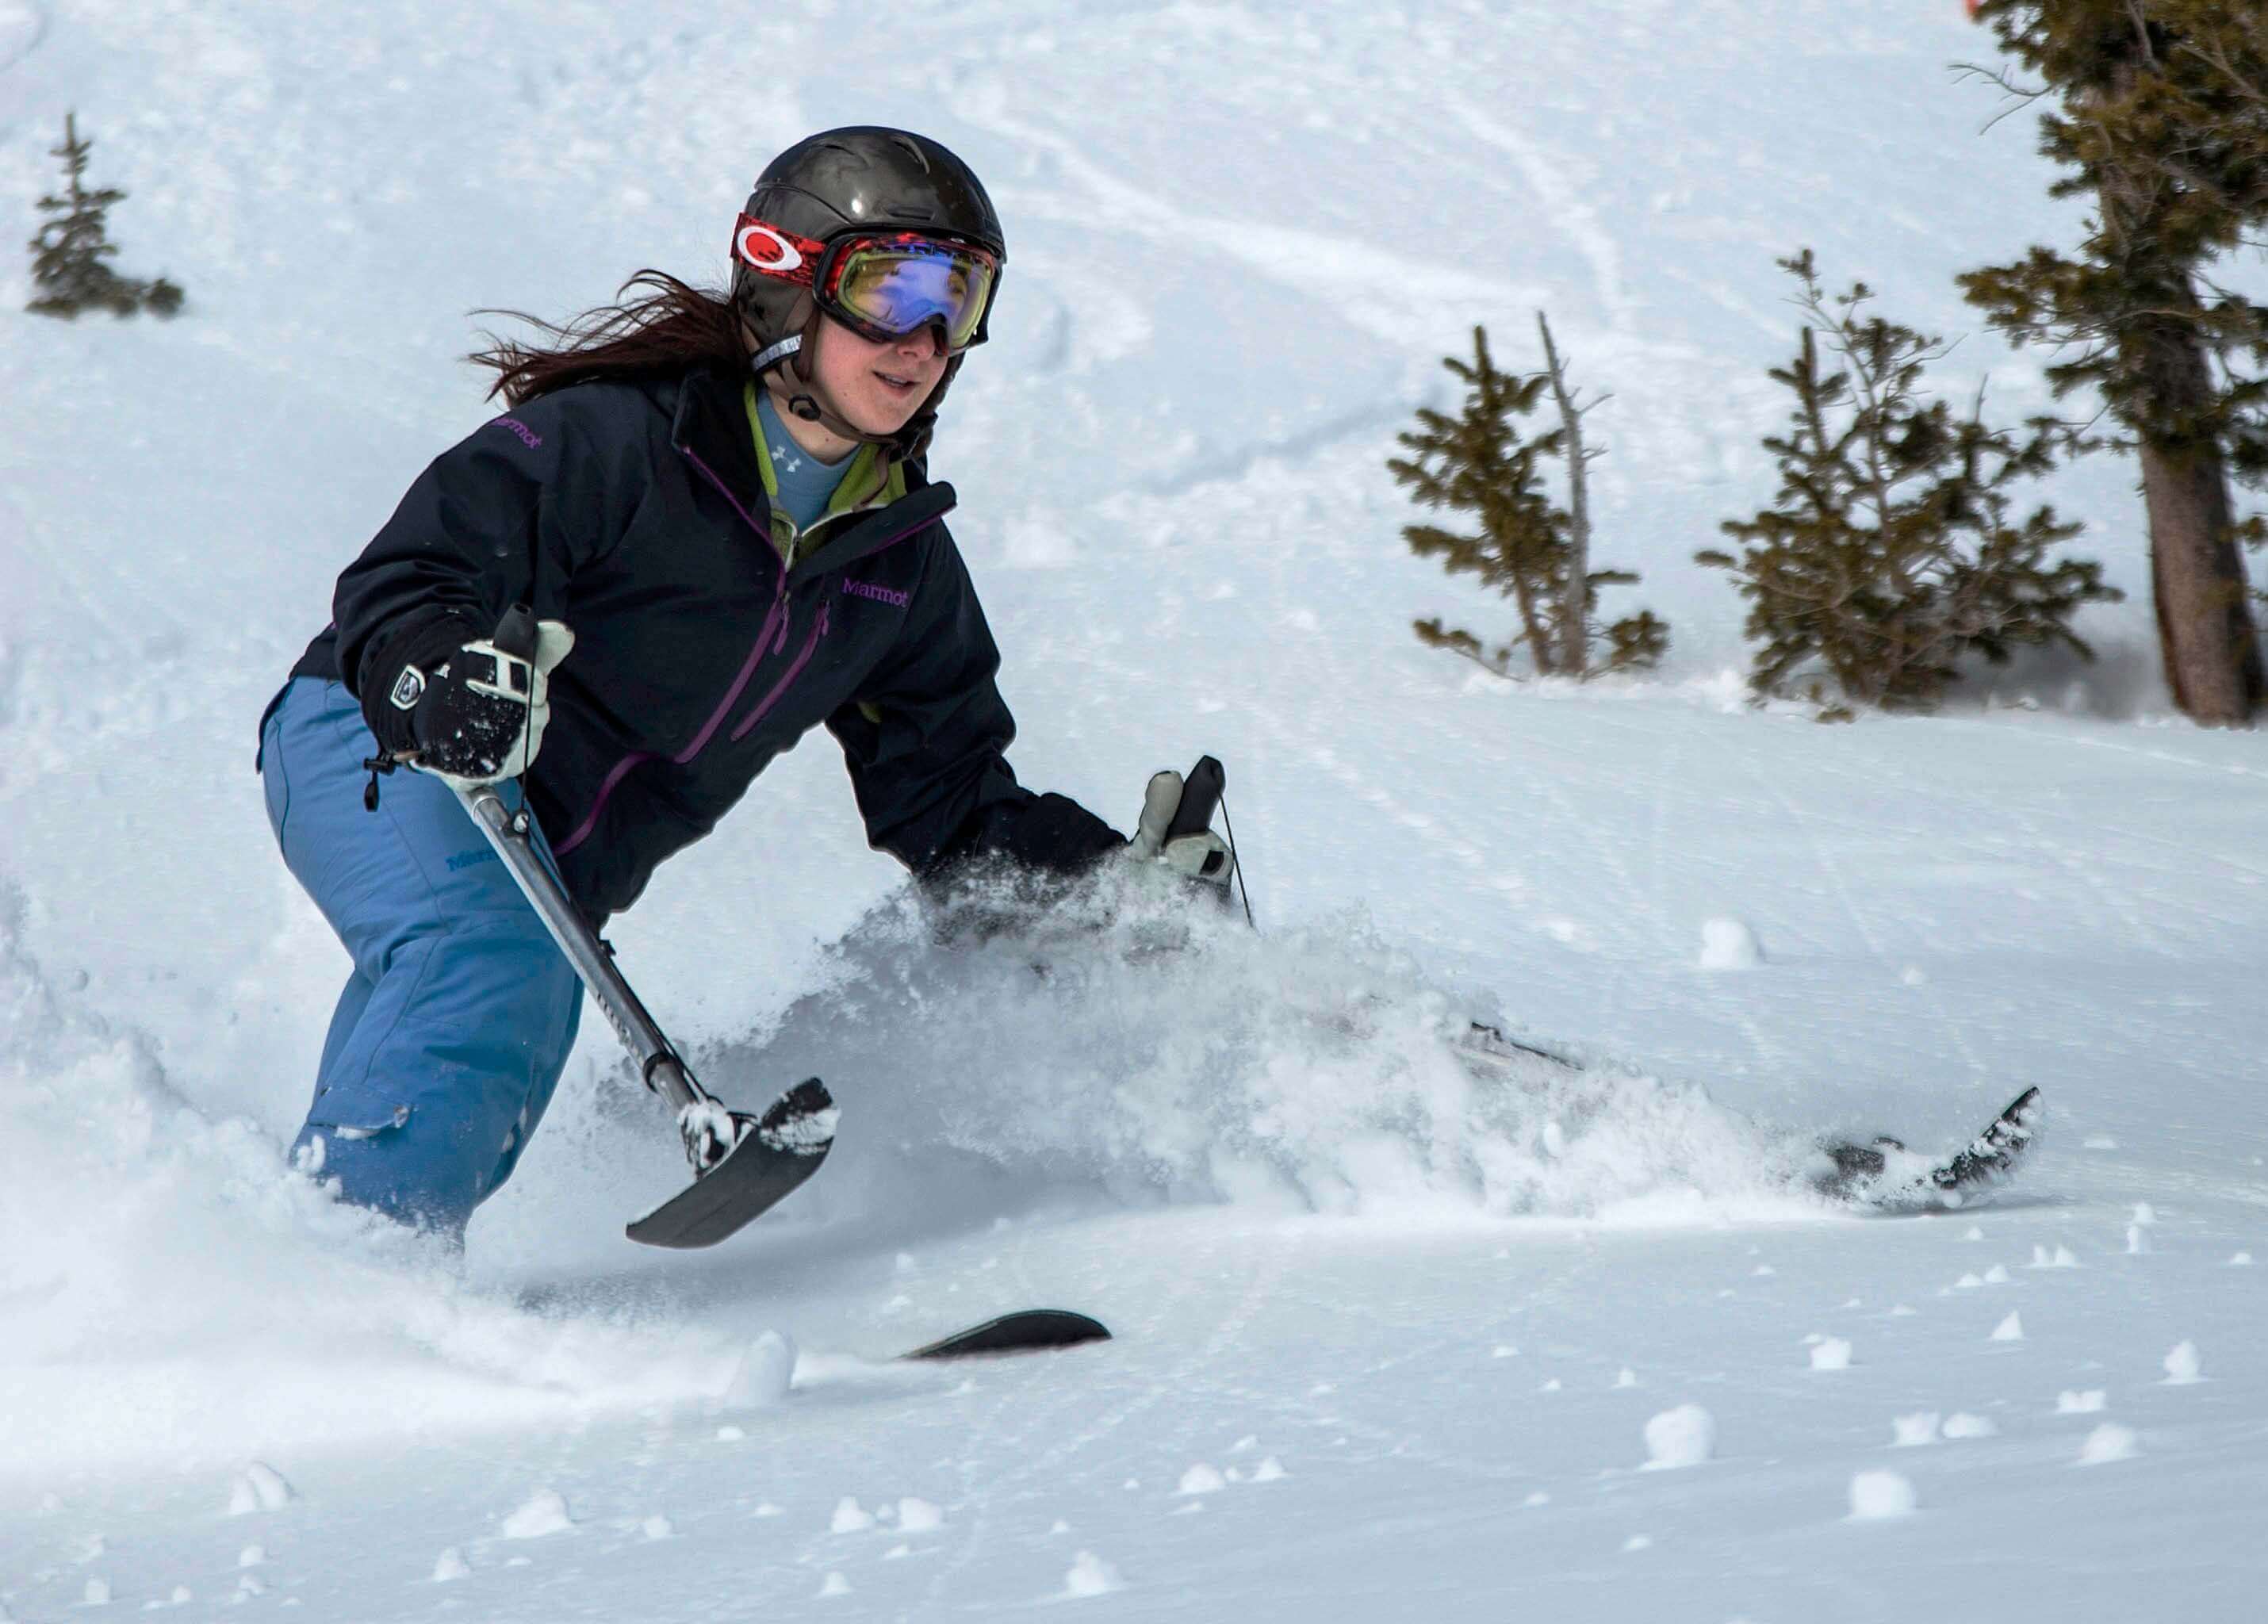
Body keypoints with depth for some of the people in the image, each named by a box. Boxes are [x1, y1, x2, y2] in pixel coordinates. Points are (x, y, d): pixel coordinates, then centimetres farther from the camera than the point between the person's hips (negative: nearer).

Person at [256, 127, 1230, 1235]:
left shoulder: (901, 559, 7)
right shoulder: (618, 437, -17)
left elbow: (950, 803, 13)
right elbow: (399, 583, -22)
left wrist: (1118, 882, -2)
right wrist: (434, 680, -45)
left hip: (546, 875, 7)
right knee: (495, 964, -33)